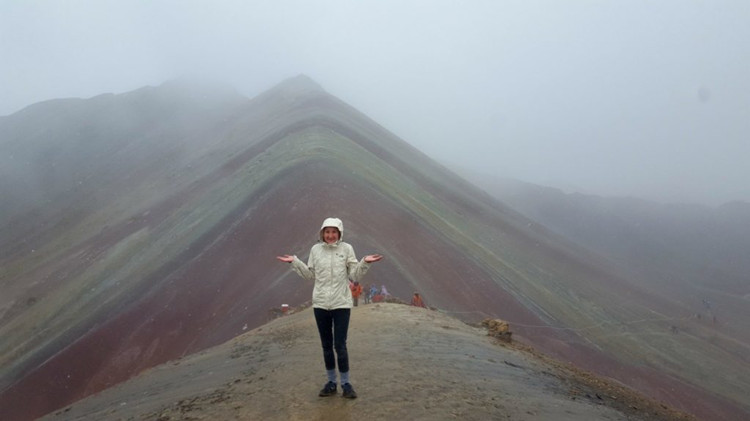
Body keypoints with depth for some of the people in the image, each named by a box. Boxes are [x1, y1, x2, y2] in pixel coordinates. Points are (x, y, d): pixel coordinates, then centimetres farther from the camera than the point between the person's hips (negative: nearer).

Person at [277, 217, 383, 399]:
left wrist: (365, 263, -16)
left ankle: (346, 383, 14)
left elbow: (354, 276, -2)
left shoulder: (346, 248, -3)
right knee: (326, 345, 12)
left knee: (340, 345, -2)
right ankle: (331, 382, 25)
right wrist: (295, 262, 4)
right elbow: (310, 276, 9)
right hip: (320, 304, 3)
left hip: (341, 304, -3)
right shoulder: (315, 249, 3)